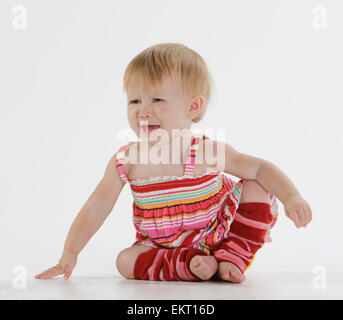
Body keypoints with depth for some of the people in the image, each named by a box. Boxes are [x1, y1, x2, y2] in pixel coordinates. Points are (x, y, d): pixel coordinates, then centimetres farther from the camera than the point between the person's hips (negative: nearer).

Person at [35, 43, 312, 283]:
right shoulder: (126, 162, -13)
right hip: (163, 245, 1)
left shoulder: (209, 152, -18)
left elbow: (261, 168, -9)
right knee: (126, 261, -24)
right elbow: (96, 209, -7)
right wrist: (69, 254, -9)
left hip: (218, 234, -1)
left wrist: (292, 197, -24)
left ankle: (232, 257, -8)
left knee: (257, 189, -16)